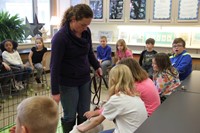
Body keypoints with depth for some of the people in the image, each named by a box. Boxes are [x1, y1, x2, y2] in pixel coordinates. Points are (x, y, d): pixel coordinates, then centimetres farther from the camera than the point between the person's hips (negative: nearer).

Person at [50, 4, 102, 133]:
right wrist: (55, 91, -15)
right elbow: (55, 65, -17)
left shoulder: (86, 32, -3)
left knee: (84, 114, 12)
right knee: (70, 116, 6)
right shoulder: (60, 37, -20)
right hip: (68, 83, -5)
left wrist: (97, 66, 1)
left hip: (85, 80, 5)